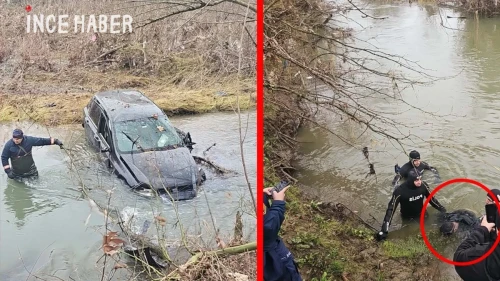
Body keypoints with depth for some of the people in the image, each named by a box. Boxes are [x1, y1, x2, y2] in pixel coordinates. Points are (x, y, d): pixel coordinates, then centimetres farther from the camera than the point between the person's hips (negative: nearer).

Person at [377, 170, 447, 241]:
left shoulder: (423, 185, -20)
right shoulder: (400, 191, -31)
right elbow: (391, 208, -27)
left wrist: (442, 209, 3)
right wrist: (384, 229, -31)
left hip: (422, 215, 3)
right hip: (408, 219, -3)